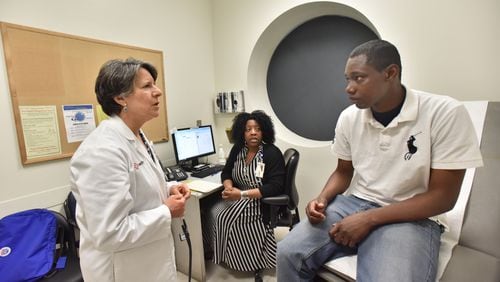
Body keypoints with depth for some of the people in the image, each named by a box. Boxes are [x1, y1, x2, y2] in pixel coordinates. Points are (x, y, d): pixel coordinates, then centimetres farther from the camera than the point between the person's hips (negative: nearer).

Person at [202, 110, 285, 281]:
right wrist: (229, 188, -14)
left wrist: (242, 194, -28)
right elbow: (226, 172, 10)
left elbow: (276, 186, -24)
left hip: (263, 202, -6)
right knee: (214, 212, -12)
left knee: (225, 217, -17)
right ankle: (216, 250, 13)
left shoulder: (272, 153, -17)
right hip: (239, 197, 6)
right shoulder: (238, 149, 1)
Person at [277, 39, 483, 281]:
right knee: (289, 252, -14)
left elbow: (442, 197, -11)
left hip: (412, 217, -2)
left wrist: (369, 219, -19)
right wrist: (322, 199, -10)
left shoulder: (446, 113, -13)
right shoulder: (349, 117, -1)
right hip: (355, 204, 3)